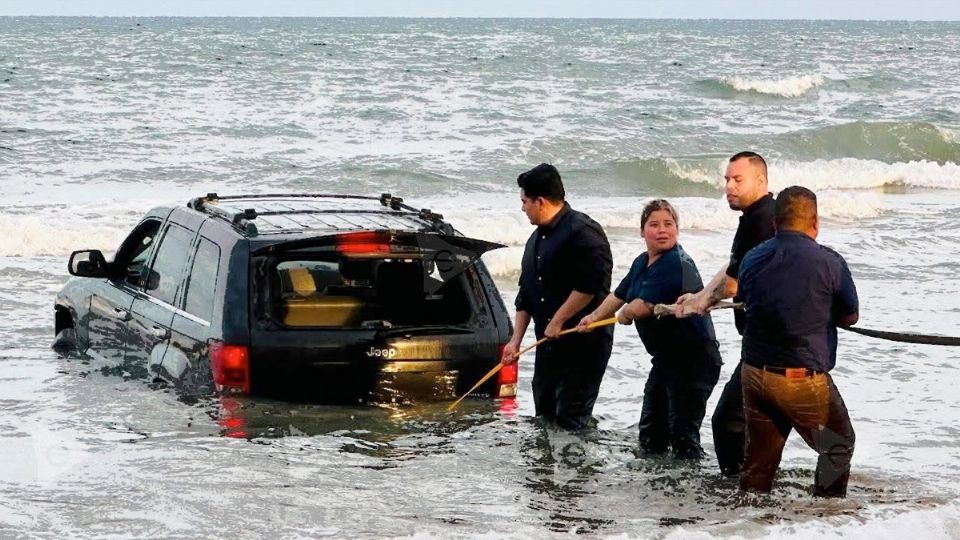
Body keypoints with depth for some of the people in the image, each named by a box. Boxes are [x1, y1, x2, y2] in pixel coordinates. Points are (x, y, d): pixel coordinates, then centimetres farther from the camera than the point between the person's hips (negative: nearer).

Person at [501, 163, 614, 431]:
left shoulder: (582, 231, -13)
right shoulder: (536, 240, 18)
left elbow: (591, 285, -21)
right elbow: (525, 297, 23)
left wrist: (557, 322, -14)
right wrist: (515, 340, 18)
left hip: (584, 342, -9)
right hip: (548, 343, 9)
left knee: (571, 419, -10)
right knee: (545, 413, 11)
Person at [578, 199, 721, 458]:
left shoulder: (676, 264, -21)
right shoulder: (642, 263, 9)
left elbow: (643, 307, -24)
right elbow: (619, 294, 26)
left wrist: (624, 314, -4)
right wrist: (595, 317, 31)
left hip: (693, 360, -10)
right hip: (665, 357, 10)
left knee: (683, 433, -12)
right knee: (650, 431, 21)